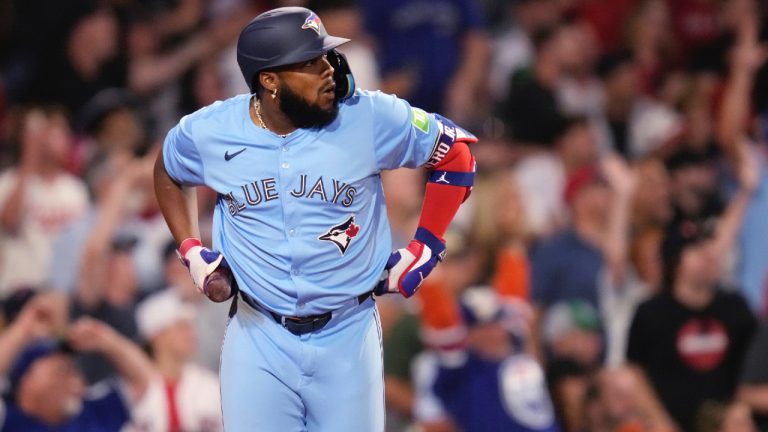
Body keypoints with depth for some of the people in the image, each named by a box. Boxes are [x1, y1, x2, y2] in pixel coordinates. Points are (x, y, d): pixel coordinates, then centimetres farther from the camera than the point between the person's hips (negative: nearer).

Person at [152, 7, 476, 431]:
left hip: (346, 335, -1)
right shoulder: (209, 132, -7)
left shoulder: (371, 118, -13)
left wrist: (424, 248, -1)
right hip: (259, 337, 1)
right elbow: (168, 173, 16)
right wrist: (192, 253, 6)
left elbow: (456, 152, 1)